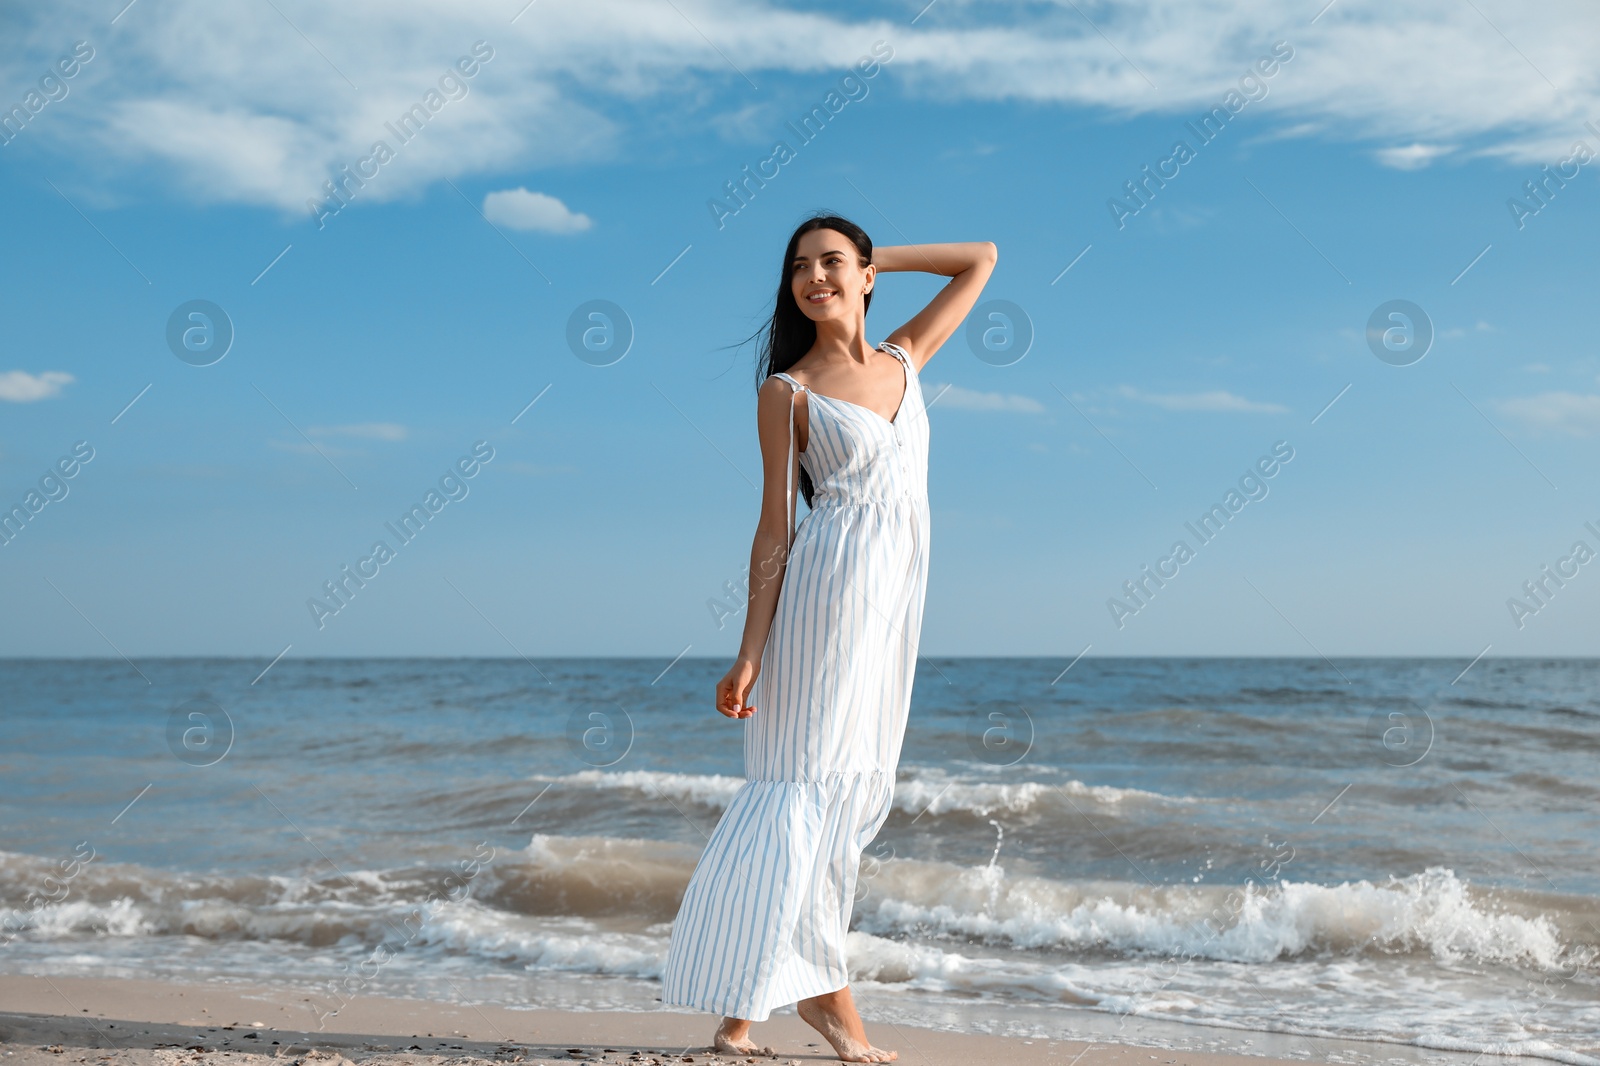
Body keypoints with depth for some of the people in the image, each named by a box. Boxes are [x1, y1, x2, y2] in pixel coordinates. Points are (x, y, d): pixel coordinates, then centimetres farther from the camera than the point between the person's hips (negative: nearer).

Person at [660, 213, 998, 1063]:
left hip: (898, 587, 6)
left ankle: (811, 977, 10)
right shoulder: (787, 392, 1)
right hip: (834, 576, -6)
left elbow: (980, 258, 24)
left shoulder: (904, 358, 15)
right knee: (808, 777, -9)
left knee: (857, 783, 5)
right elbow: (775, 527, -2)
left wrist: (877, 258, 18)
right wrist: (750, 651, -8)